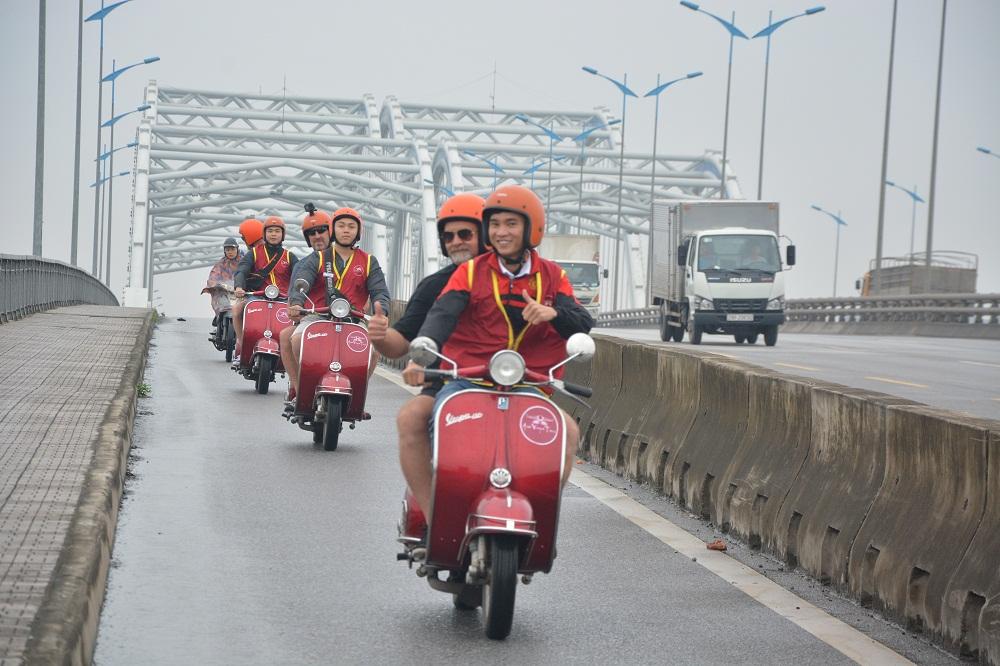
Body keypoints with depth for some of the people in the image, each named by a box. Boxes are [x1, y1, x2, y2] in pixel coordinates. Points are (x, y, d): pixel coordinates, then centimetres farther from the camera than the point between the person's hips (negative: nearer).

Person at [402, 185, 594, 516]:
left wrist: (554, 313, -23)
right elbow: (441, 315, -11)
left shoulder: (552, 276, 11)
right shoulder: (471, 272, 5)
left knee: (568, 431, -22)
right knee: (412, 423, -25)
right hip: (467, 380, -1)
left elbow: (584, 325, 0)